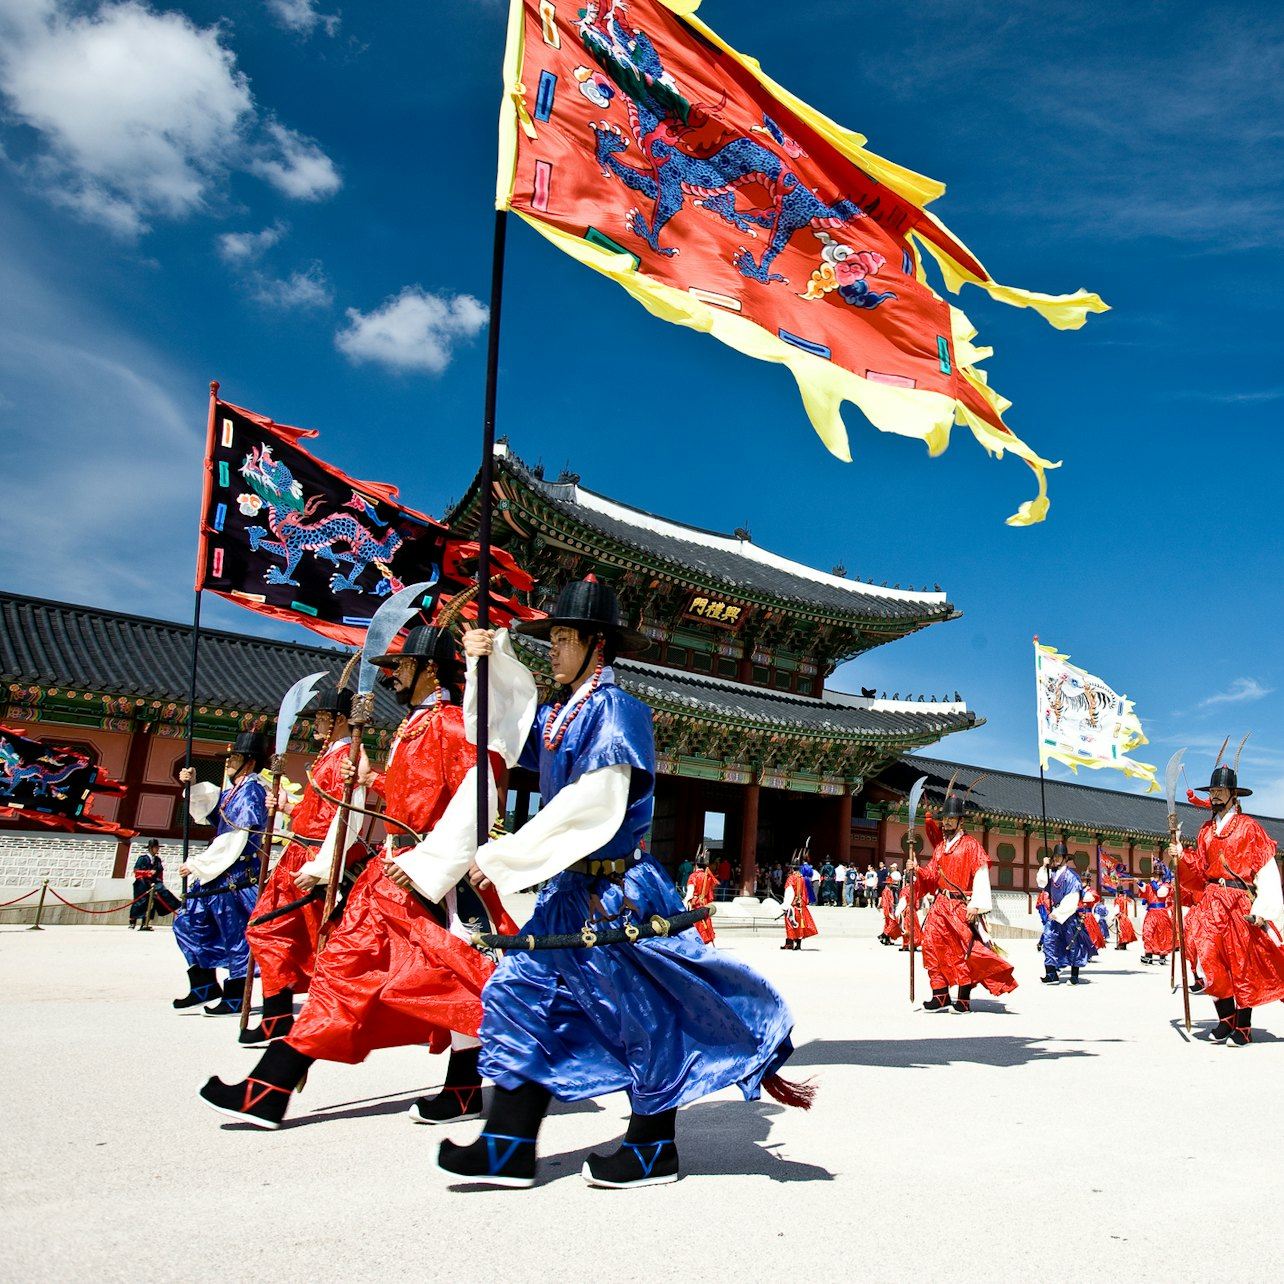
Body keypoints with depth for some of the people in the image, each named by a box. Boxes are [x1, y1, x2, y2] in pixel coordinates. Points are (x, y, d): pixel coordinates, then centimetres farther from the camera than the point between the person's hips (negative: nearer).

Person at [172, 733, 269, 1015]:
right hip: (217, 874, 10)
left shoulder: (251, 790, -14)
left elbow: (234, 840, -20)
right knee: (188, 922, 14)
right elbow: (209, 806, 31)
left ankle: (235, 997, 10)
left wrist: (197, 864, -14)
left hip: (237, 876, -10)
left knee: (235, 934, -1)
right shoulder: (234, 790, 14)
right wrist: (192, 785, 13)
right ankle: (205, 985, 22)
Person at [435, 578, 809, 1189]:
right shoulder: (560, 714, 9)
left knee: (643, 1013, 5)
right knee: (520, 993, 7)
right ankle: (508, 1148, 15)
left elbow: (588, 809, -23)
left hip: (615, 892, -9)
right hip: (568, 891, 9)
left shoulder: (615, 710, -15)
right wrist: (494, 654, 10)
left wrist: (504, 856, -20)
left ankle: (653, 1151, 22)